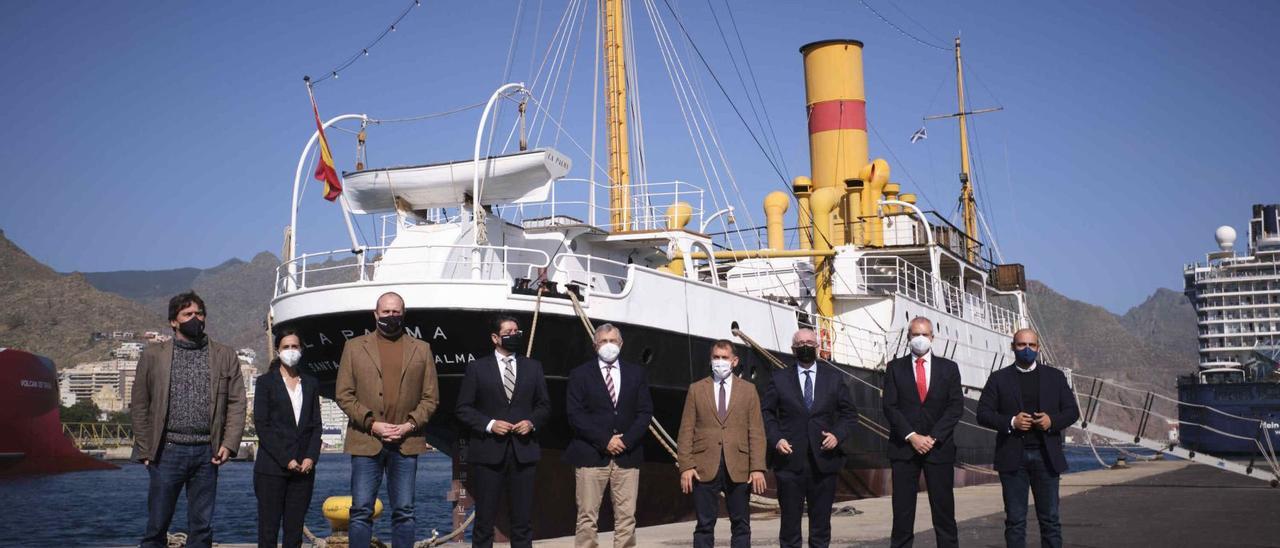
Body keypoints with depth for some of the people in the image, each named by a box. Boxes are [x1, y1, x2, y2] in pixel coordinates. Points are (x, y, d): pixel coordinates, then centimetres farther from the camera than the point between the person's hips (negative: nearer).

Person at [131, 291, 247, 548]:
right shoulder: (153, 356, 5)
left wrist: (229, 443, -6)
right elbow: (139, 406, 5)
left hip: (207, 453, 1)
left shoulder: (225, 356, 8)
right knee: (156, 527, 4)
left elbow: (237, 403, 5)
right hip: (168, 451, -1)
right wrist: (145, 450, -2)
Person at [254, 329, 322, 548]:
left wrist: (311, 457, -5)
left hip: (304, 467, 3)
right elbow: (261, 425, -4)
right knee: (268, 530, -3)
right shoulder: (265, 382, 2)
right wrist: (286, 459, -11)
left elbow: (316, 425, 11)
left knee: (295, 530, 3)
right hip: (272, 467, -3)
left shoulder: (311, 383, 13)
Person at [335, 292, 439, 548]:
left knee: (404, 513, 4)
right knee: (361, 511, -1)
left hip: (406, 442, 1)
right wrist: (371, 424, -8)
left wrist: (410, 425, -7)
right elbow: (343, 394, 3)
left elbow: (431, 397, 8)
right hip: (366, 441, -1)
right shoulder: (354, 347, 8)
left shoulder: (421, 349, 11)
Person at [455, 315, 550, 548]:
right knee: (485, 519, 4)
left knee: (522, 519, 6)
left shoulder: (533, 367, 11)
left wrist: (532, 422, -6)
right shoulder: (477, 368, 3)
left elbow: (544, 405, 14)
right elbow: (463, 408, 0)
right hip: (488, 451, -2)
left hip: (523, 451, 3)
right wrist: (489, 424, -13)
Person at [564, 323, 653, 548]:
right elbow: (575, 414, -4)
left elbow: (645, 412, 7)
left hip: (627, 455, 2)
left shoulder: (636, 373, 13)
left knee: (626, 517, 1)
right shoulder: (580, 374, 5)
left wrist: (626, 441, -7)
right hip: (591, 454, -2)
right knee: (587, 517, -2)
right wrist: (605, 441, -11)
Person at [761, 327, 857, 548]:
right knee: (789, 522, 3)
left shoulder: (833, 377, 10)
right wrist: (776, 439, -8)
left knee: (821, 524, 6)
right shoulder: (779, 378, 7)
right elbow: (767, 413, 7)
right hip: (790, 461, -1)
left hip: (823, 461, 1)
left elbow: (849, 412, 11)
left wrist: (838, 435, -6)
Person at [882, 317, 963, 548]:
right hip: (903, 447, 0)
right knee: (902, 511, 1)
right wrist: (911, 436, -12)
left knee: (944, 509, 1)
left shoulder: (948, 368, 8)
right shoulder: (895, 367, 6)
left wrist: (932, 438, -9)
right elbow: (890, 406, -1)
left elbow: (956, 407, 1)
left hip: (939, 446, 0)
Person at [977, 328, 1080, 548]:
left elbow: (1072, 410, 9)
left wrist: (1053, 421, -11)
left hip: (1046, 456, 1)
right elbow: (983, 414, 1)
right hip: (1013, 457, -1)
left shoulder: (1055, 376, 10)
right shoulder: (998, 379, 5)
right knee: (1015, 519, 2)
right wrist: (1011, 422, -15)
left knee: (1050, 518, 4)